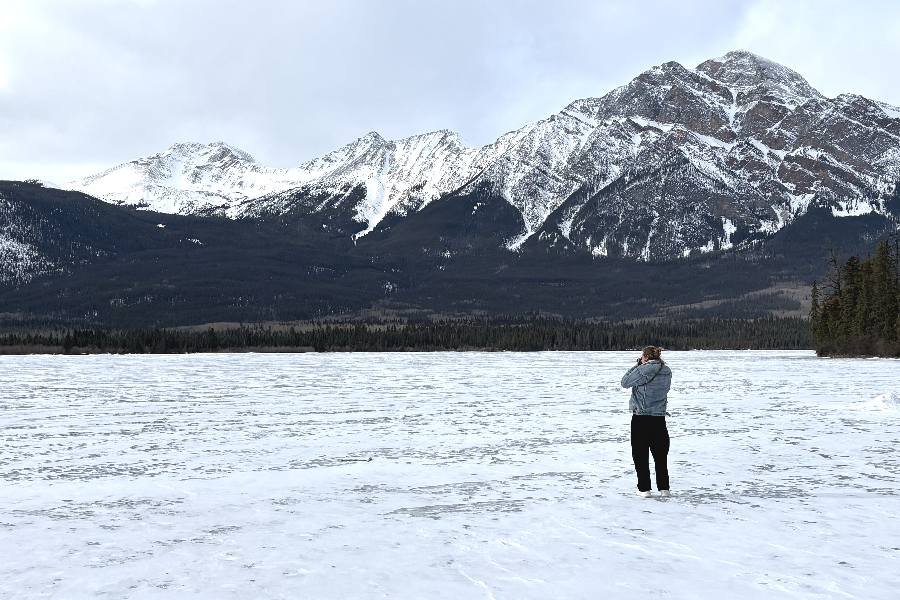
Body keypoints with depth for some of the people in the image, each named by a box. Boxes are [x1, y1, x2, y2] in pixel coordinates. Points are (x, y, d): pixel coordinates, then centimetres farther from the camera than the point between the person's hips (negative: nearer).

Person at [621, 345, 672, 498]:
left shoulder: (642, 370, -15)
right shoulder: (667, 371, 3)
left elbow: (625, 382, -4)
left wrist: (637, 365, 4)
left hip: (641, 418, -5)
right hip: (659, 418, 5)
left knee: (640, 455, 6)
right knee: (660, 455, 15)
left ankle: (644, 488, 6)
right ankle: (664, 488, 15)